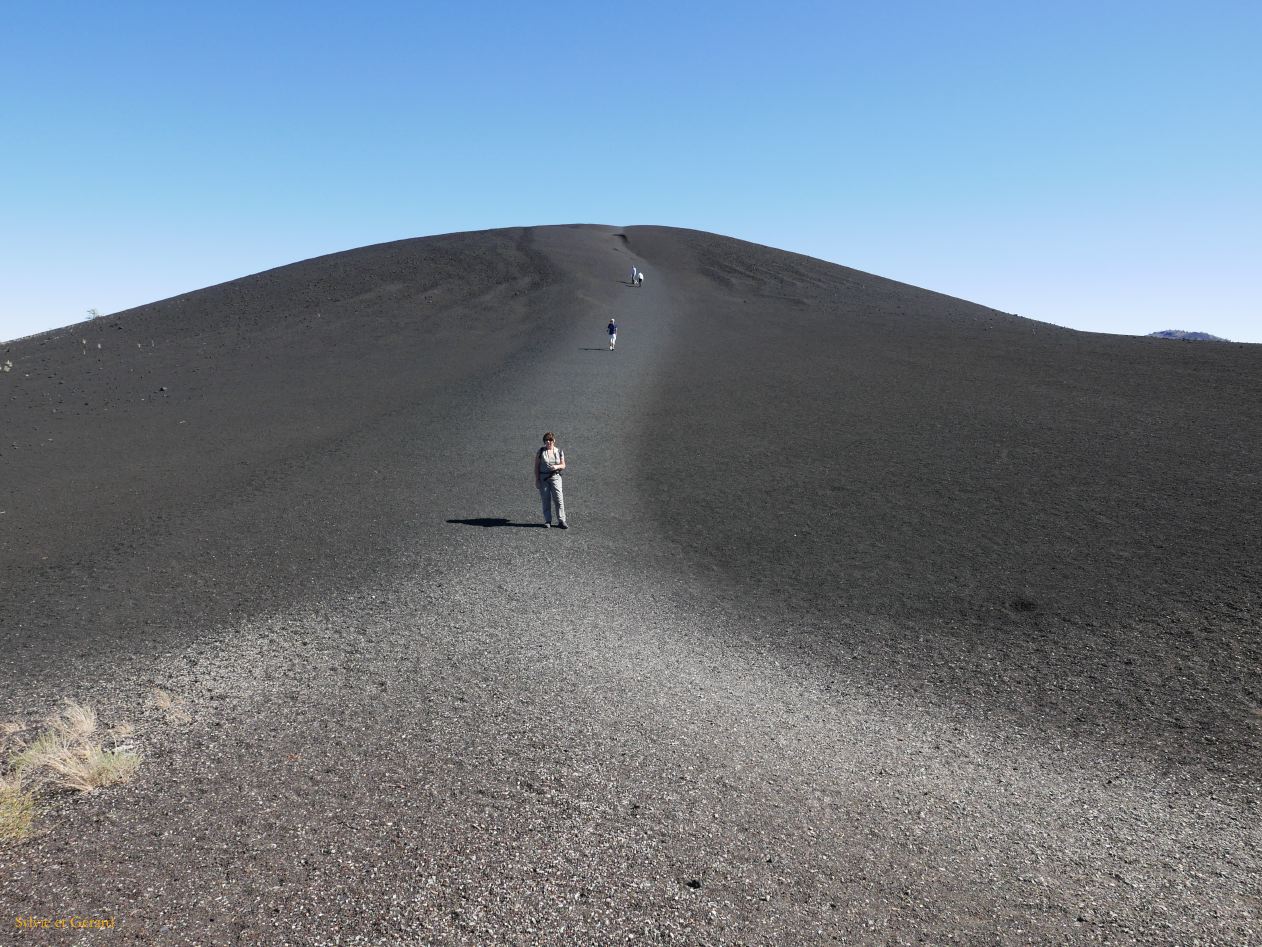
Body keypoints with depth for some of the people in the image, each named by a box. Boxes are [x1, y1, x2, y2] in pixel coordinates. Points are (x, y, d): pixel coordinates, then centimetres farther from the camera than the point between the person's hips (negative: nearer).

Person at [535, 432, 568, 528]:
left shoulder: (559, 451, 6)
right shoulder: (540, 451, 2)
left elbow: (563, 465, 9)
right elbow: (536, 466, 3)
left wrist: (557, 466, -14)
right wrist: (537, 479, -3)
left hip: (555, 477, 0)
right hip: (543, 478, 0)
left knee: (558, 499, -7)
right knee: (546, 500, 2)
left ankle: (561, 521, -3)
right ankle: (547, 521, 10)